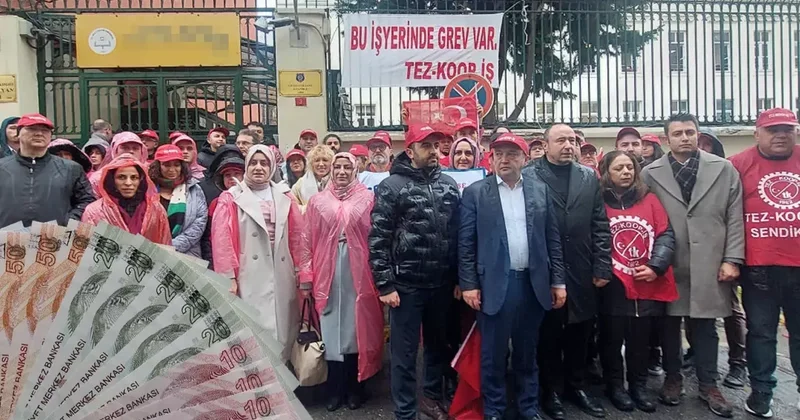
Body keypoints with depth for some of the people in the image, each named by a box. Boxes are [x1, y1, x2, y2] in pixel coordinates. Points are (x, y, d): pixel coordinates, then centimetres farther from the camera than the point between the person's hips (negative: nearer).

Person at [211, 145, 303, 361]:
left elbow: (297, 236, 10)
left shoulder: (284, 197, 12)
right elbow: (222, 239, -5)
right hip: (250, 278, -3)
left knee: (282, 330, 8)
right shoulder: (231, 198, 2)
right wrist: (229, 276, -11)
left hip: (282, 277, 3)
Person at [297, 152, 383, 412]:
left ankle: (354, 388, 21)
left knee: (356, 329, 6)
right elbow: (308, 241, 6)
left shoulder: (367, 198, 4)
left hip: (359, 273, -1)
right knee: (331, 331, 6)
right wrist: (306, 277, 1)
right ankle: (335, 390, 19)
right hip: (327, 273, 1)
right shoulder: (318, 201, 8)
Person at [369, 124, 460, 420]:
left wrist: (459, 278, 7)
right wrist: (385, 284, -13)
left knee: (438, 345, 19)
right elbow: (378, 239, -9)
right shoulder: (391, 186, -6)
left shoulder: (449, 184, 7)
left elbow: (458, 233, 10)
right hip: (406, 284, -4)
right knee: (404, 354, 5)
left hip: (442, 283, 5)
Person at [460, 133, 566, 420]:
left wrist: (558, 281, 5)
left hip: (534, 283, 3)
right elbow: (466, 242, -2)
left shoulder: (540, 190, 8)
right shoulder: (475, 192, -1)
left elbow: (552, 238, 8)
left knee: (527, 352, 15)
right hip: (495, 283, -2)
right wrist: (468, 284, -7)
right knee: (493, 354, 6)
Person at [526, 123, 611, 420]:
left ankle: (576, 386, 31)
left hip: (581, 271, 3)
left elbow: (600, 225, 6)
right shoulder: (528, 177, -4)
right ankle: (551, 390, 25)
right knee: (548, 333, 9)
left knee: (579, 332, 14)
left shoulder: (589, 177, 8)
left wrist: (602, 267, 1)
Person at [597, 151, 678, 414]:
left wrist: (655, 266, -9)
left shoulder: (650, 200, 6)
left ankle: (639, 386, 30)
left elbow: (665, 235, 3)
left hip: (649, 286, 3)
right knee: (612, 340, 9)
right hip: (612, 286, -2)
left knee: (641, 340, 14)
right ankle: (615, 386, 25)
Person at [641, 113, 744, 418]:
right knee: (669, 324, 10)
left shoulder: (724, 169, 4)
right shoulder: (651, 173, 2)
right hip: (667, 265, 0)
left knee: (705, 325, 8)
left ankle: (708, 385, 23)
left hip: (709, 264, 0)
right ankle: (673, 378, 27)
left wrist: (732, 259, -3)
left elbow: (735, 218, 3)